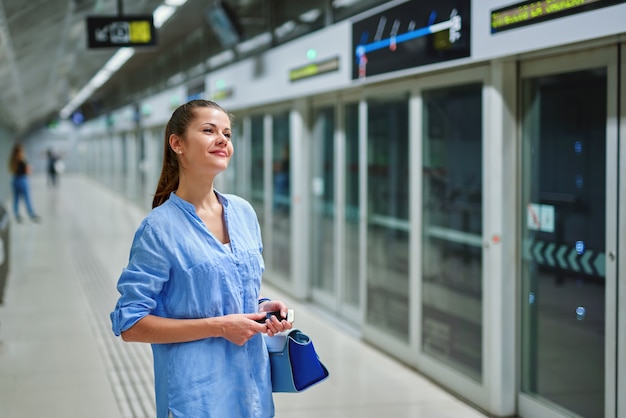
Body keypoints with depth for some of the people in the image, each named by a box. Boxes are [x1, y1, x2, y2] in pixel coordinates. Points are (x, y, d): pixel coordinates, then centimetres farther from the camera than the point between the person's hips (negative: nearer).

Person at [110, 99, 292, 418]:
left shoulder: (244, 212, 3)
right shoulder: (159, 228, -13)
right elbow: (130, 325, -14)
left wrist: (263, 307, -5)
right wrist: (218, 326, -19)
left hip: (252, 383, 6)